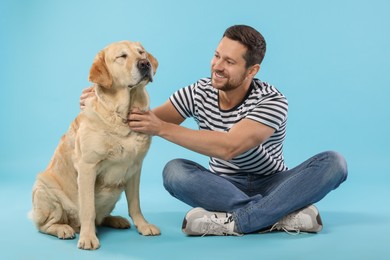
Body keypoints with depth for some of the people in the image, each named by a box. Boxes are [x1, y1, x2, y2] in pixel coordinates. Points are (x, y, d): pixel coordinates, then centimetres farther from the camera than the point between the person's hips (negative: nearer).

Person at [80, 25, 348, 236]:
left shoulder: (272, 101, -20)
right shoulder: (199, 92, -7)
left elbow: (229, 147, -34)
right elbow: (148, 121, -1)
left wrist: (162, 128, -37)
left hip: (272, 185, -2)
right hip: (223, 187, 2)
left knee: (333, 162, -29)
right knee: (174, 171, -29)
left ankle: (231, 222, -38)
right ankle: (284, 214, -35)